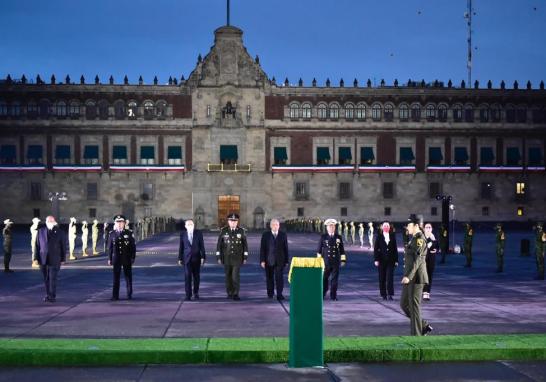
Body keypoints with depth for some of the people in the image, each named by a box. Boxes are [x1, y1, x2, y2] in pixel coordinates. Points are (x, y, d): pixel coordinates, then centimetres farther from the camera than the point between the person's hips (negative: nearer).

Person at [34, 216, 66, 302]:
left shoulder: (60, 232, 0)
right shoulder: (41, 231, 6)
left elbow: (63, 246, 2)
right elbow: (37, 245, 6)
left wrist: (63, 259, 0)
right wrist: (36, 258, 1)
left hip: (54, 259, -2)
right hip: (43, 259, 3)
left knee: (53, 278, -6)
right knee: (46, 279, 7)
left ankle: (53, 296, 0)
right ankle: (48, 295, 17)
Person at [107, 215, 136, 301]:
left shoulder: (128, 233, 0)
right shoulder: (112, 234, 2)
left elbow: (133, 246, 2)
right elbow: (109, 247, 5)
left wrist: (133, 258, -3)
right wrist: (109, 259, 2)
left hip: (127, 259, 0)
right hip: (116, 259, 0)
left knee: (128, 277, 7)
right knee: (116, 277, 2)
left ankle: (129, 295, 17)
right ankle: (115, 296, 5)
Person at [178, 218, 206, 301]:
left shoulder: (199, 233, 0)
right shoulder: (182, 234, 2)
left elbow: (202, 246, -1)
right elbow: (181, 247, 6)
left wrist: (203, 257, -7)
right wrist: (180, 258, 4)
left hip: (196, 258, 1)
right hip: (187, 258, -1)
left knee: (196, 276, 9)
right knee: (187, 276, -8)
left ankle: (196, 293, 26)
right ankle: (188, 295, -7)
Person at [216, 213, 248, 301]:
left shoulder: (241, 231, -3)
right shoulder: (223, 231, -4)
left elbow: (245, 245, 2)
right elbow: (219, 244, -1)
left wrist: (245, 257, -1)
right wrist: (218, 257, -4)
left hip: (237, 258, -1)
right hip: (226, 258, 1)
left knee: (236, 276, -11)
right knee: (228, 276, 8)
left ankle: (235, 294, -4)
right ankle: (230, 293, 22)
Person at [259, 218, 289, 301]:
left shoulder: (283, 235, 5)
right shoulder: (265, 235, 3)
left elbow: (286, 248, 6)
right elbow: (262, 248, 0)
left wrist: (286, 261, 4)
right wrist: (262, 260, -8)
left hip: (279, 261, 0)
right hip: (269, 261, 0)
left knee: (279, 277, -10)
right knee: (269, 278, 8)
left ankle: (279, 295, -10)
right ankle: (270, 293, 24)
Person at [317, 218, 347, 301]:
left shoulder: (338, 237, 7)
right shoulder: (323, 237, 3)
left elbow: (342, 250, 10)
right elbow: (319, 250, 5)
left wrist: (343, 260, 6)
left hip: (336, 262, 1)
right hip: (326, 262, -1)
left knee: (334, 279, 2)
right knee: (324, 279, 4)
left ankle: (333, 296, 8)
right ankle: (322, 294, 18)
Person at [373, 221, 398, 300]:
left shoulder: (392, 236, 7)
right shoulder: (379, 237, 3)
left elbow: (395, 248, 8)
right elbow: (376, 249, 1)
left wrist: (396, 260, 4)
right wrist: (376, 260, -7)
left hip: (391, 260, 0)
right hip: (382, 260, 0)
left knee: (390, 277, -7)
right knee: (382, 278, 3)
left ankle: (390, 294, -6)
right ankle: (383, 294, 11)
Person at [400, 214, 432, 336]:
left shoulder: (419, 238, -13)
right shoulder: (414, 238, 17)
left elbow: (418, 259, -22)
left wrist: (408, 276, -27)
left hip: (416, 277, -10)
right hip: (410, 277, 10)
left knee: (414, 306, -4)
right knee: (404, 304, 11)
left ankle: (416, 335, 3)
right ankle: (424, 326, 19)